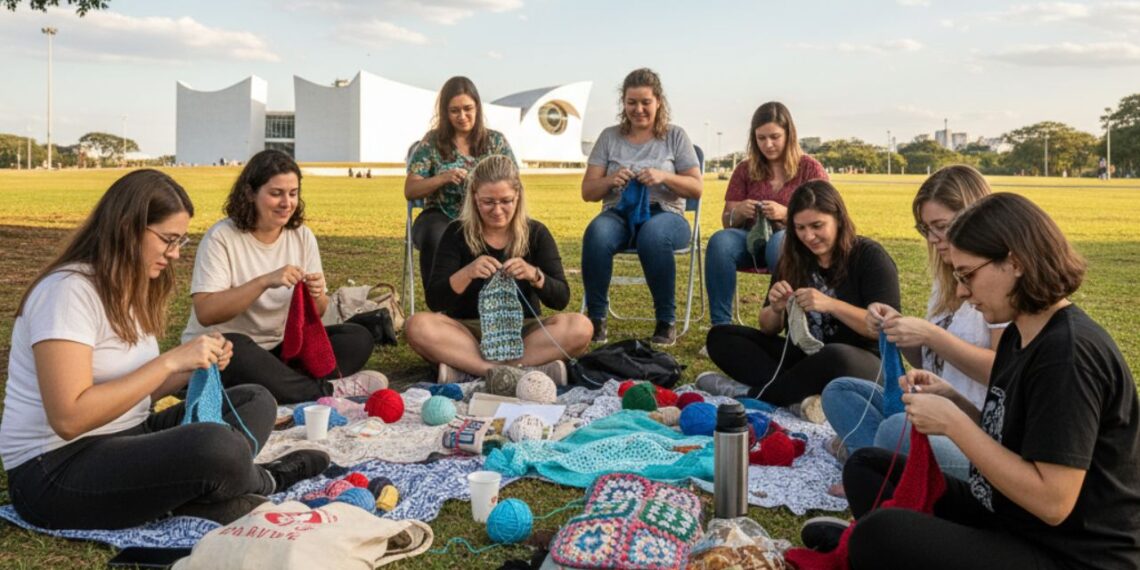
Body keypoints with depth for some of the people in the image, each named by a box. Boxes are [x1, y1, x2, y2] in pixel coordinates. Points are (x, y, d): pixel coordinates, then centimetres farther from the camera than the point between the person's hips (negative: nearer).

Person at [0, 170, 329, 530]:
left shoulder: (131, 287, 10)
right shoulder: (69, 289, -18)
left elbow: (132, 391, 11)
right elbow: (69, 418, -27)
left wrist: (194, 368, -5)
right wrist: (171, 361, -24)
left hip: (125, 440, 9)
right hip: (56, 471, -9)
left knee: (256, 401, 4)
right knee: (217, 447, -32)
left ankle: (202, 498, -18)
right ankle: (263, 482, 1)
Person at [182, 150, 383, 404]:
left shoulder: (302, 236, 4)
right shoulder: (221, 237, -11)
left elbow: (317, 313, 7)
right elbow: (205, 313, -22)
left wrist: (317, 296, -17)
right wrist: (264, 281, -31)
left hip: (280, 347, 5)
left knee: (359, 339, -13)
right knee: (234, 350, -39)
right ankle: (327, 391, -26)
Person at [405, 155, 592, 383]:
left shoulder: (536, 233, 1)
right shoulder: (457, 233, -1)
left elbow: (561, 299, -4)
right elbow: (434, 299, -8)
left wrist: (535, 275, -25)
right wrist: (466, 274, -27)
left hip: (522, 332, 1)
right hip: (468, 332, 0)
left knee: (580, 326, -27)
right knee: (417, 325, -29)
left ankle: (465, 368, -30)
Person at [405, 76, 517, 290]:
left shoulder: (496, 141, 10)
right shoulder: (432, 142, 6)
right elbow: (410, 191, 2)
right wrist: (442, 178, -16)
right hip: (441, 217, 0)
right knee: (434, 238, -36)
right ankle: (438, 305, -24)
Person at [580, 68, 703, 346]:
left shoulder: (675, 136, 11)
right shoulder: (609, 137, 14)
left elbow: (696, 188, 6)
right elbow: (587, 192, 11)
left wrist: (664, 177, -13)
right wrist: (610, 180, -12)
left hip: (665, 214, -1)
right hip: (618, 213, 1)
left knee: (653, 233, -39)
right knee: (597, 233, -36)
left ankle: (666, 322, -25)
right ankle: (596, 319, -23)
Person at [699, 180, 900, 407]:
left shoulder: (869, 256, -7)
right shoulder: (792, 260, 7)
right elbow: (768, 330, 10)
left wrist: (830, 304, -26)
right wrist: (775, 309, -13)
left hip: (861, 362, -5)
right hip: (801, 357, 6)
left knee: (836, 358, -41)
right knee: (720, 336, -8)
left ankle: (751, 392, -21)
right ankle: (800, 396, -27)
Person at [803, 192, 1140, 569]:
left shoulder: (1069, 353, -23)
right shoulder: (1020, 334, 6)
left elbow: (1052, 503, -26)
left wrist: (953, 423, -22)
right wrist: (952, 400, -4)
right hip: (1009, 521, 9)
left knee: (881, 533, -29)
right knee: (866, 466, 10)